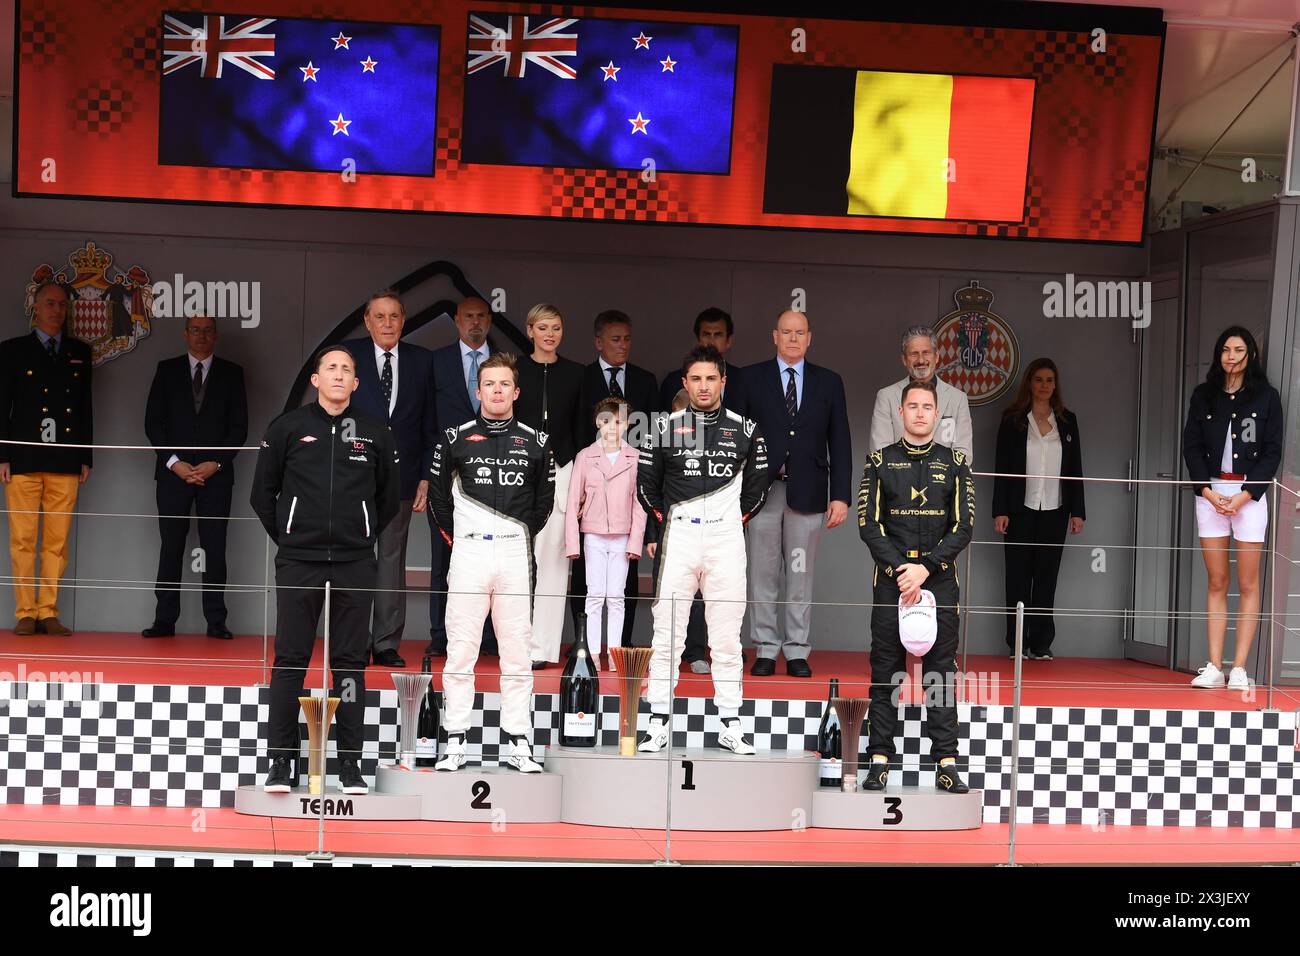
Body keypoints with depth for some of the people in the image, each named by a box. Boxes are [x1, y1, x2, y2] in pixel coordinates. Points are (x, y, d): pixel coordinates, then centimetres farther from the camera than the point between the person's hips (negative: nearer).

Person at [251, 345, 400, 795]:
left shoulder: (375, 433, 6)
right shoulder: (287, 428, 3)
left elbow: (390, 497, 16)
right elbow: (262, 493, 10)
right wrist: (286, 537, 10)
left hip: (355, 564, 1)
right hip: (298, 563, -1)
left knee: (351, 662, 4)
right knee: (289, 661, 1)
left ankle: (350, 762, 10)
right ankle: (281, 761, 7)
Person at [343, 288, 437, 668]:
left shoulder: (422, 360, 8)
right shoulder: (348, 355, 2)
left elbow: (429, 424, 9)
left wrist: (426, 477, 3)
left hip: (401, 475, 2)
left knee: (392, 559, 5)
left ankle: (387, 644, 11)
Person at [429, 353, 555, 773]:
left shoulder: (534, 442, 7)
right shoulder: (457, 439, 4)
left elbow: (545, 497, 18)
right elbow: (437, 491, 14)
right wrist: (454, 535, 10)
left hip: (516, 554, 1)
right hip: (469, 552, -1)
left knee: (517, 652, 3)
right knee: (460, 651, -1)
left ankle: (519, 743, 9)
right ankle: (455, 741, 6)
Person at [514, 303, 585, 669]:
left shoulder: (574, 373, 9)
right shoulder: (515, 370, 6)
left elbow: (580, 427, 10)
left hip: (561, 471, 1)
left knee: (553, 557, -3)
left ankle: (542, 645, 0)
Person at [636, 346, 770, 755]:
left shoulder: (745, 430, 6)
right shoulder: (666, 427, 5)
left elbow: (758, 483, 15)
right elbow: (646, 483, 13)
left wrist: (738, 519, 12)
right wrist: (665, 520, 10)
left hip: (727, 539, 0)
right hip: (678, 537, 0)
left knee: (727, 637, 3)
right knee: (667, 634, -1)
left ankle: (731, 726, 9)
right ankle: (659, 723, 6)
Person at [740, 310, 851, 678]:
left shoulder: (829, 382, 9)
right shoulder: (751, 378, 6)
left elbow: (840, 442, 7)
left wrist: (840, 495, -1)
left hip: (808, 491, 1)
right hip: (763, 490, -1)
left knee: (801, 576, 4)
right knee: (763, 574, 3)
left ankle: (797, 651, 11)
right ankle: (765, 650, 10)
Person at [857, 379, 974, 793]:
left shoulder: (954, 462, 8)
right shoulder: (880, 461, 7)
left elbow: (964, 526, 1)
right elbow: (869, 523, 1)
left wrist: (925, 569, -11)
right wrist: (900, 569, -11)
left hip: (940, 577, 0)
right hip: (890, 577, 0)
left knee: (942, 671, 0)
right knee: (885, 670, 1)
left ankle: (946, 762, 1)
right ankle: (880, 759, 4)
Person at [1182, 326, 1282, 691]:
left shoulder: (1266, 396, 3)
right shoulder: (1203, 395, 9)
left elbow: (1272, 452, 0)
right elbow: (1191, 446, 6)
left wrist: (1244, 495, -9)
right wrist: (1208, 492, -6)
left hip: (1250, 492, -2)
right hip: (1210, 492, 2)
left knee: (1248, 584, -2)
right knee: (1216, 583, 3)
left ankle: (1239, 669, -1)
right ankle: (1214, 667, 3)